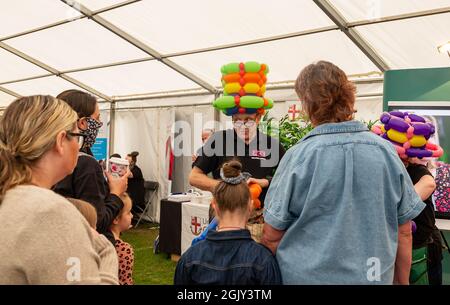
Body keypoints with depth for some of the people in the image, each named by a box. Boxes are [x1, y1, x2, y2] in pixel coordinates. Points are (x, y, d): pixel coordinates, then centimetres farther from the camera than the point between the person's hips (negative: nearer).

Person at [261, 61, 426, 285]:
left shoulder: (299, 156, -17)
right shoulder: (386, 151, -8)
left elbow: (272, 235, -10)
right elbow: (404, 232, 0)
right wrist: (402, 280, 14)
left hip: (309, 276, -3)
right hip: (376, 276, 3)